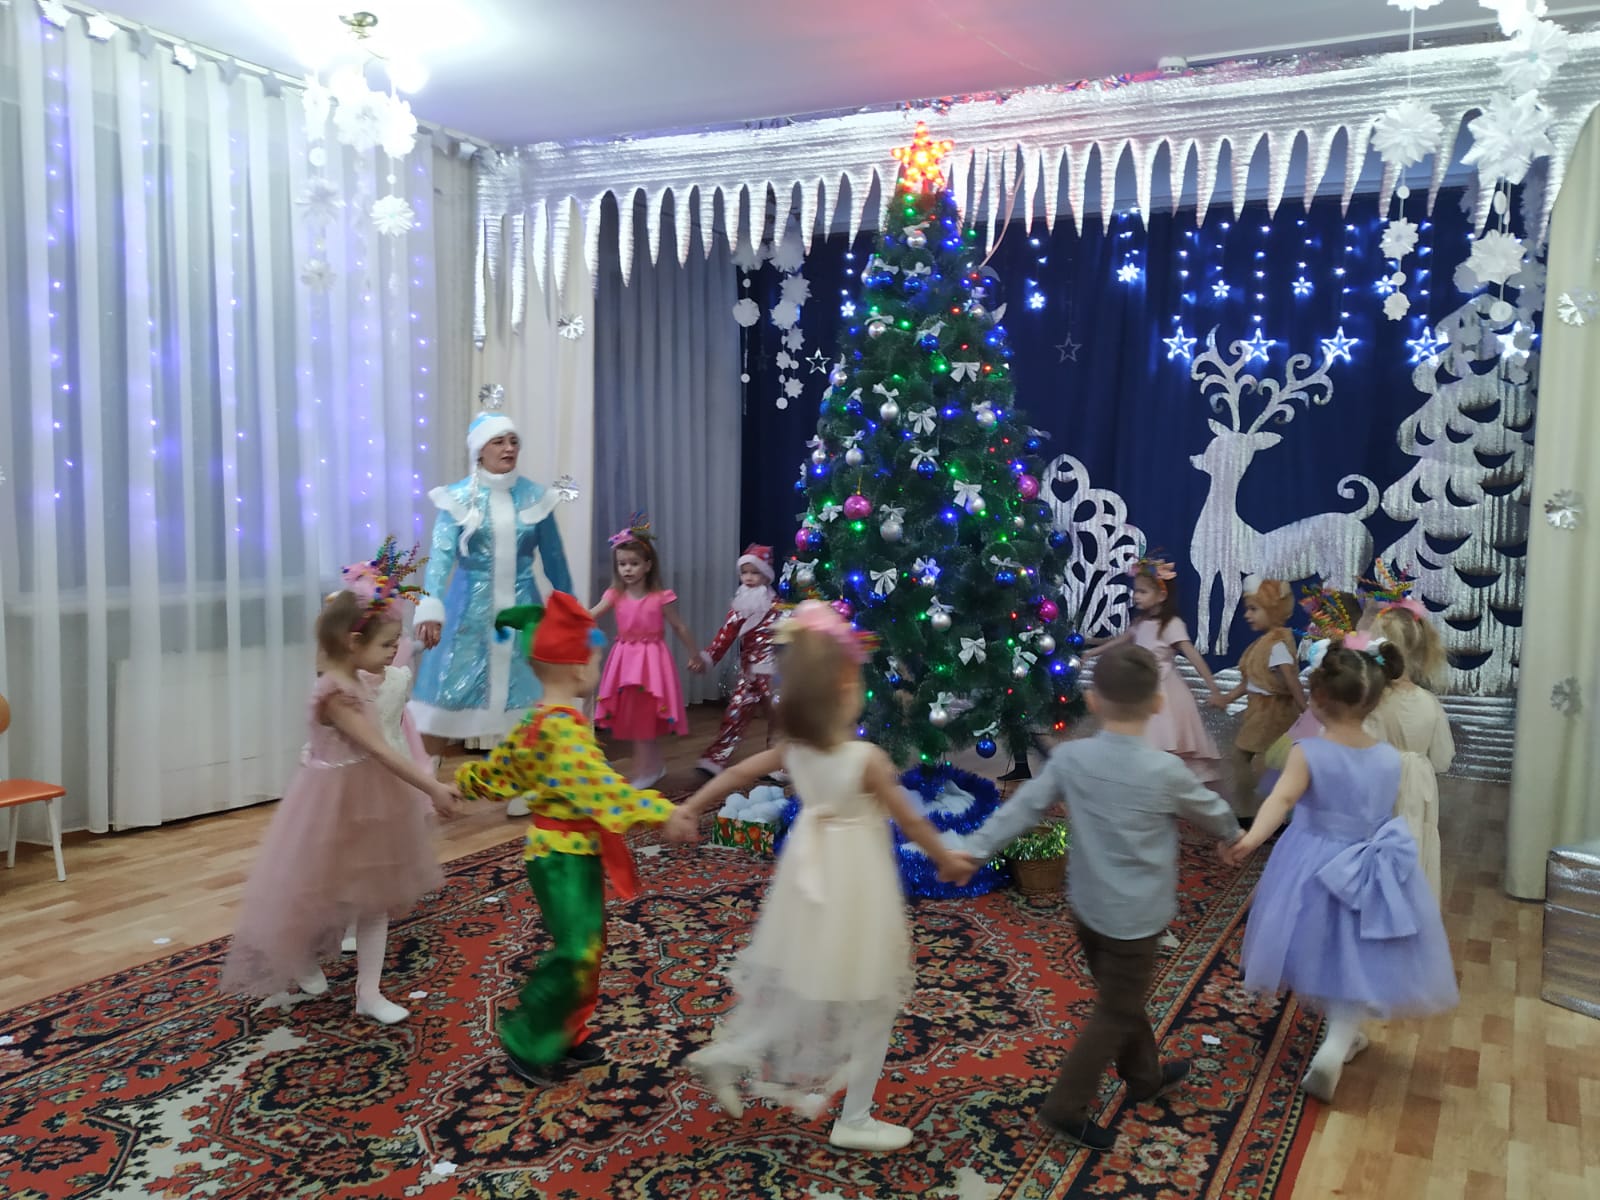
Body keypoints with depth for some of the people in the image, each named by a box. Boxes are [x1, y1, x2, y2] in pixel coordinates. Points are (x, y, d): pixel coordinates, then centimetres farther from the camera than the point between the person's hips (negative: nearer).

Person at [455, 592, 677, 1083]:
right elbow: (599, 788, -32)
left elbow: (500, 769, 19)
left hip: (575, 850, 10)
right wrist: (660, 811, -32)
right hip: (563, 854, -10)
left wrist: (464, 782, 36)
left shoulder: (541, 720, 8)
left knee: (587, 945, 16)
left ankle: (565, 1034, 28)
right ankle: (525, 1038, 7)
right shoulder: (564, 727, -23)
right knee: (576, 951, -9)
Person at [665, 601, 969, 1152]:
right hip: (857, 883, -6)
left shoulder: (794, 749, -7)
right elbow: (911, 821, -12)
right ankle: (855, 1121, 22)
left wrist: (688, 808, 14)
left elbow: (735, 773, 2)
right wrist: (946, 858, 5)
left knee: (797, 987, 25)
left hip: (811, 875, 6)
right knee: (866, 1004, 11)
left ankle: (726, 1056, 27)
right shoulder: (867, 759, -24)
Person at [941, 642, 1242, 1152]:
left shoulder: (1070, 757, -9)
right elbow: (1210, 810, 1)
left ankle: (1145, 1076, 44)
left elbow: (1023, 807, -7)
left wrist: (974, 849, -1)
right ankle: (1065, 1108, 12)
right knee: (1116, 1014, 8)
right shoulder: (1165, 770, -18)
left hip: (1086, 905, 6)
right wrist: (1234, 834, 22)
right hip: (1133, 917, -5)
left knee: (1123, 996, 25)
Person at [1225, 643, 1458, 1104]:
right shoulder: (1390, 758, -8)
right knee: (1358, 962, 11)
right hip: (1372, 872, 1)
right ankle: (1334, 1049, -6)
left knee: (1328, 955, 23)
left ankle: (1342, 1033, 44)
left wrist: (1251, 838, -50)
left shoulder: (1308, 753, -19)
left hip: (1317, 871, -1)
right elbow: (1388, 814, 7)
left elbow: (1282, 798, -37)